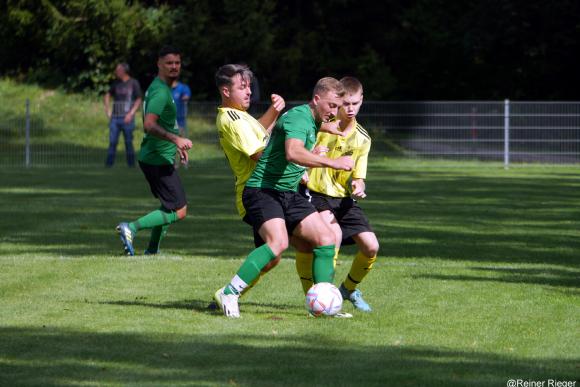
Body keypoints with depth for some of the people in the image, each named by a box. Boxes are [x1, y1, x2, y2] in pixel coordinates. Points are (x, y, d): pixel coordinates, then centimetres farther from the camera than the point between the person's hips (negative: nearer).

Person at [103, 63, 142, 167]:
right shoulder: (116, 83, 12)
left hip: (127, 118, -4)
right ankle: (109, 163, 0)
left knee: (128, 142, 0)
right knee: (112, 141, -1)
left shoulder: (133, 83, -2)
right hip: (115, 117, 4)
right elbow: (108, 95, 25)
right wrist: (107, 108, 9)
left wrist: (131, 113, -12)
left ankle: (131, 164, 8)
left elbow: (139, 100, -2)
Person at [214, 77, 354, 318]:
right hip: (263, 189, -10)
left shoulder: (314, 123, 15)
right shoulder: (298, 117, -16)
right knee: (278, 242, -30)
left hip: (290, 194, 10)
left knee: (326, 239, -1)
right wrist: (333, 162, -38)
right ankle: (228, 294, -22)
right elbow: (293, 153, -36)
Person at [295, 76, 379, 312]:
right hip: (316, 194, -4)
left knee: (371, 247, -5)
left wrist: (357, 187, -18)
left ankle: (349, 289, 22)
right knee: (334, 232, -31)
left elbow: (357, 177, 5)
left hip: (343, 198, 4)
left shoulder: (362, 139, 3)